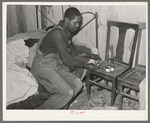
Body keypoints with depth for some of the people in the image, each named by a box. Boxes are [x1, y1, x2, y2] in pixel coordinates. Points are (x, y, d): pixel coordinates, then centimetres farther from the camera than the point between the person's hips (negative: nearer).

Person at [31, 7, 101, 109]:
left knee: (78, 85, -4)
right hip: (43, 65, -9)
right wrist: (86, 66, -15)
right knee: (67, 93, -19)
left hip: (57, 65, 9)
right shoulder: (57, 34, -23)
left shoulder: (68, 32, 7)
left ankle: (60, 109, 9)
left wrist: (89, 55, 8)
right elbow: (66, 59, -24)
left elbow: (72, 50, 18)